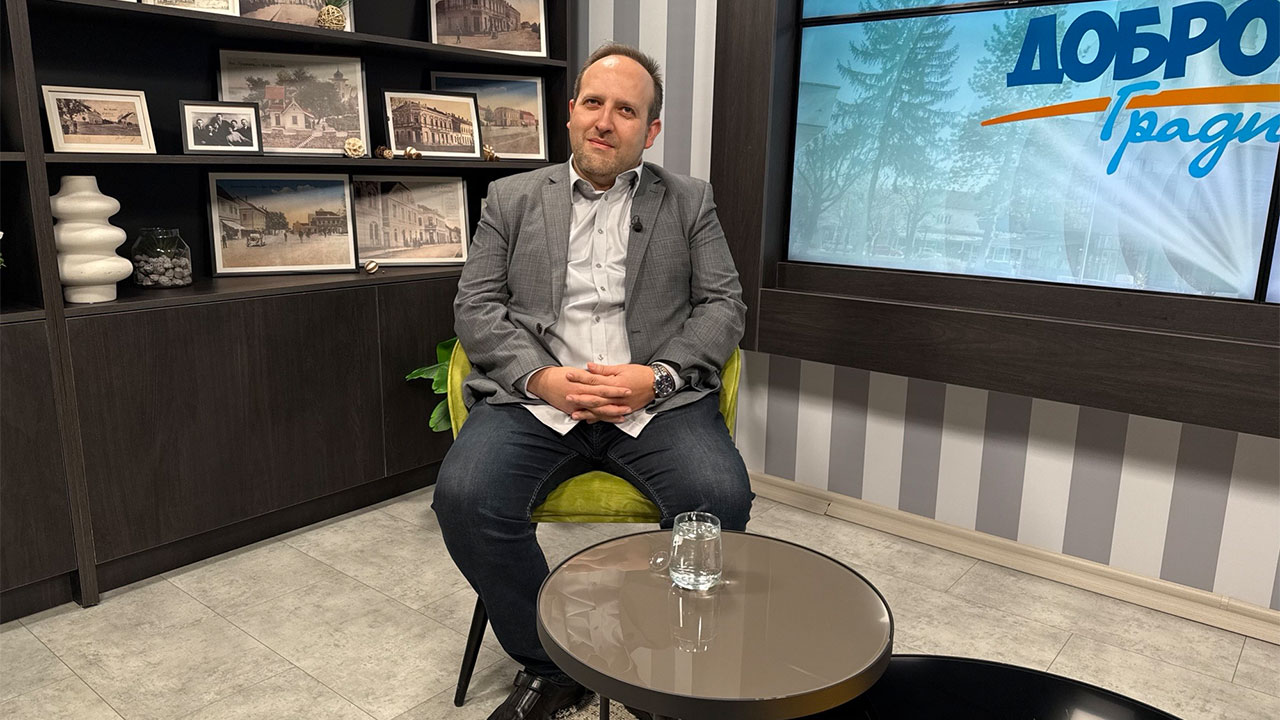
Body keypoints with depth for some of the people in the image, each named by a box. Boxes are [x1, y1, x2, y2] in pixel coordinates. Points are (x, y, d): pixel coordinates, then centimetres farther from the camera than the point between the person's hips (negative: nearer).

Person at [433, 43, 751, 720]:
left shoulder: (689, 201, 14)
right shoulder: (512, 198, 14)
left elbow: (723, 304, 7)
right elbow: (475, 307, 7)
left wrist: (658, 376, -11)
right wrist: (543, 378, -11)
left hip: (657, 399, 0)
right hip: (535, 395, 1)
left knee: (721, 498, -27)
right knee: (464, 496, -26)